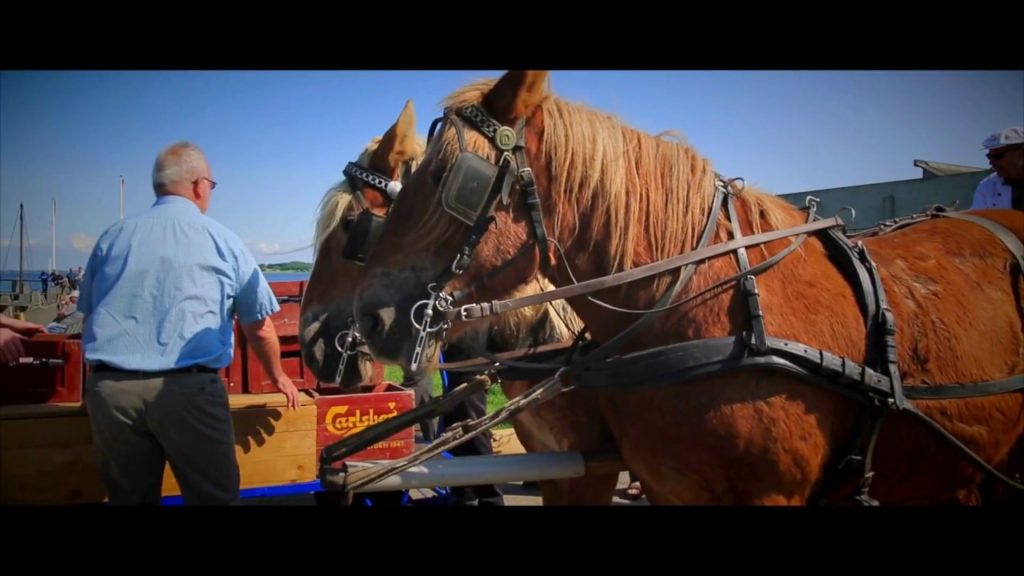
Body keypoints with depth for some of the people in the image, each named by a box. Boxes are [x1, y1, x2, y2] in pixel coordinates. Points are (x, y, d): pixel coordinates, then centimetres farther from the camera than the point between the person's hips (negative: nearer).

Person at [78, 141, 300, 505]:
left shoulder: (112, 237, 13)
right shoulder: (221, 239, 5)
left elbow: (89, 314, 22)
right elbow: (259, 326, 10)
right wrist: (278, 377, 27)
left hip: (109, 387, 4)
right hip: (188, 389, -4)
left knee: (130, 498, 15)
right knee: (214, 497, 7)